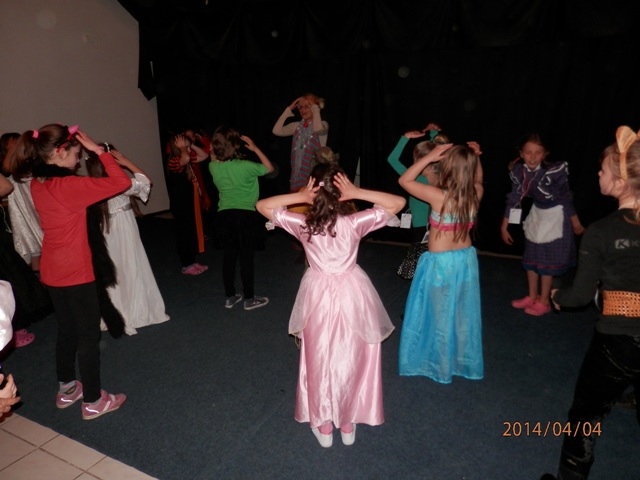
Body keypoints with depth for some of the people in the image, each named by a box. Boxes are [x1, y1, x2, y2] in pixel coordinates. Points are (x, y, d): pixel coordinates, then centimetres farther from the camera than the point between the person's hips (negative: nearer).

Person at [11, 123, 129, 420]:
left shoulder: (38, 185, 2)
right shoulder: (68, 186, -23)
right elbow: (121, 182, -24)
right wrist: (98, 149, -17)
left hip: (52, 272, 8)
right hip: (76, 273, -8)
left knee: (67, 331, 22)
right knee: (89, 336, 6)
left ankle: (67, 389, 38)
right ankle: (93, 401, 19)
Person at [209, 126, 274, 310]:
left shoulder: (214, 168, -2)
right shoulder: (246, 166, -14)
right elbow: (269, 168, 3)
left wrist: (214, 152, 11)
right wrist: (255, 148, 6)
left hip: (225, 216, 4)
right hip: (245, 216, -4)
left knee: (229, 256, 13)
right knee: (246, 258, 3)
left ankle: (230, 297, 24)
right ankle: (249, 299, 14)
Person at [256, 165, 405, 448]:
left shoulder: (302, 224, -14)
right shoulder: (355, 222, -16)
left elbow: (262, 206, -4)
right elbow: (398, 202, -9)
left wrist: (299, 196, -14)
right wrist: (357, 192, -17)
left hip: (318, 296, 0)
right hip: (353, 295, 0)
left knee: (319, 361, 19)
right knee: (352, 360, 18)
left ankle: (323, 425, 34)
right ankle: (348, 424, 35)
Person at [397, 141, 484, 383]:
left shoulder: (439, 197, -25)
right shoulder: (476, 194, -10)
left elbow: (405, 180, -14)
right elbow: (478, 179, 15)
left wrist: (430, 157, -18)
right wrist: (474, 158, 0)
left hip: (440, 263, -5)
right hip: (466, 259, 5)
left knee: (439, 315, 14)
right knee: (463, 315, 20)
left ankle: (440, 364, 32)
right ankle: (465, 361, 39)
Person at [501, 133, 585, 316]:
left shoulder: (553, 171, -30)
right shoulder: (518, 171, -16)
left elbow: (566, 198, -18)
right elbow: (514, 199, -6)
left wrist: (576, 224, -7)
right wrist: (504, 227, -1)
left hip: (555, 216, -5)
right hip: (537, 213, 6)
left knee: (547, 259, 2)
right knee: (531, 256, 14)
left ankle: (544, 301, 19)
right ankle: (532, 296, 31)